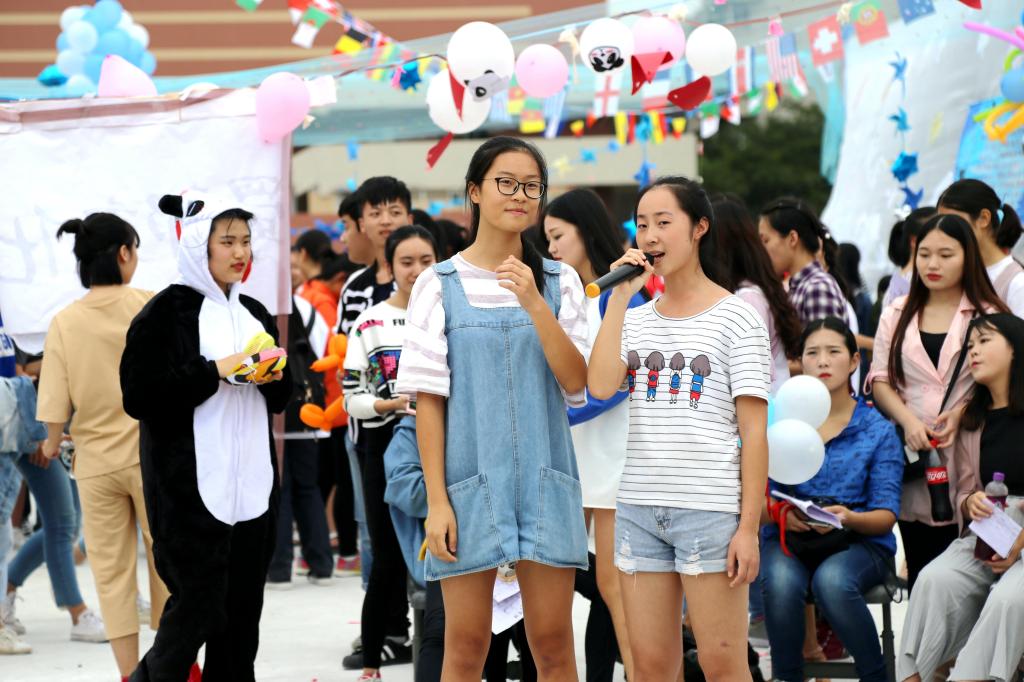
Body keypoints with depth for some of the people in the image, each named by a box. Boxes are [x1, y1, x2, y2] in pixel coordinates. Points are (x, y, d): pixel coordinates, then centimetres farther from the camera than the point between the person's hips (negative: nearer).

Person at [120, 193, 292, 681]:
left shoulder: (253, 314, 15)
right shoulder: (167, 313, -5)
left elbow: (279, 401, 23)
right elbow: (139, 397, -12)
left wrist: (273, 377, 0)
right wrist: (216, 371, -17)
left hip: (251, 481, 6)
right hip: (192, 483, -6)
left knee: (242, 610, 4)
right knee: (199, 604, -7)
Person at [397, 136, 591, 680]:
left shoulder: (559, 282, 7)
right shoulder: (439, 285, 2)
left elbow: (576, 383, -4)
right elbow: (429, 399, 0)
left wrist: (534, 304, -17)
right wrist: (436, 501, -6)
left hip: (544, 478, 2)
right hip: (469, 479, -1)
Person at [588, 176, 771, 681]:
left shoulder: (737, 318, -1)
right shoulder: (637, 319, 13)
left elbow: (754, 431, -5)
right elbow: (600, 387, -6)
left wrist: (749, 526, -11)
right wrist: (620, 296, -4)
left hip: (710, 510, -5)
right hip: (639, 507, 5)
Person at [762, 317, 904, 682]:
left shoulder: (878, 430, 3)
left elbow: (886, 515, -2)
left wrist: (849, 518, -24)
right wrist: (781, 514, -21)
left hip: (859, 542, -1)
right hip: (788, 540, 1)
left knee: (832, 580, -36)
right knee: (781, 582, -34)